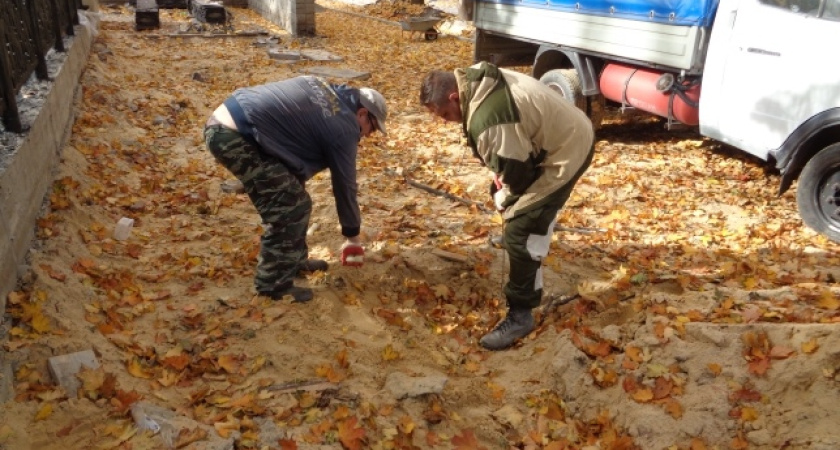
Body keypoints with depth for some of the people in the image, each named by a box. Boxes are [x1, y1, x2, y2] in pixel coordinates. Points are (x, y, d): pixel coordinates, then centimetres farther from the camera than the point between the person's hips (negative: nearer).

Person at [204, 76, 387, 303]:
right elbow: (344, 185, 4)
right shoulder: (343, 127, -4)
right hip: (233, 136, -10)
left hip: (223, 121, 10)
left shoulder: (327, 90, 20)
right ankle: (273, 283, 6)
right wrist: (352, 235, 17)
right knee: (292, 205, -4)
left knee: (289, 196, 18)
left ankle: (294, 260, 32)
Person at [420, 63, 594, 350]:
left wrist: (504, 200, -2)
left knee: (519, 231, -11)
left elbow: (515, 172, -23)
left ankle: (520, 315, 1)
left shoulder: (488, 120, -34)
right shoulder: (477, 80, -2)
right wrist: (501, 191, 9)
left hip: (566, 152, -10)